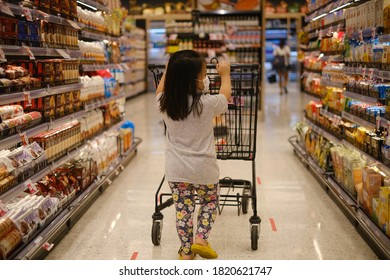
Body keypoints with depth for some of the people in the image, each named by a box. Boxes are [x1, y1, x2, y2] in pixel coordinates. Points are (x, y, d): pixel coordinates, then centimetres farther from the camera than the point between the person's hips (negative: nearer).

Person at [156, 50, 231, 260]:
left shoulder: (165, 103, -7)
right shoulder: (208, 103, -16)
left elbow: (160, 91, 19)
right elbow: (225, 95, 6)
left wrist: (168, 70, 31)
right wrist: (225, 74, 22)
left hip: (175, 170, 3)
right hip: (203, 168, -3)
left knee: (183, 208, 12)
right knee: (210, 202, 21)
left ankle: (186, 251, 19)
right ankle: (200, 239, 12)